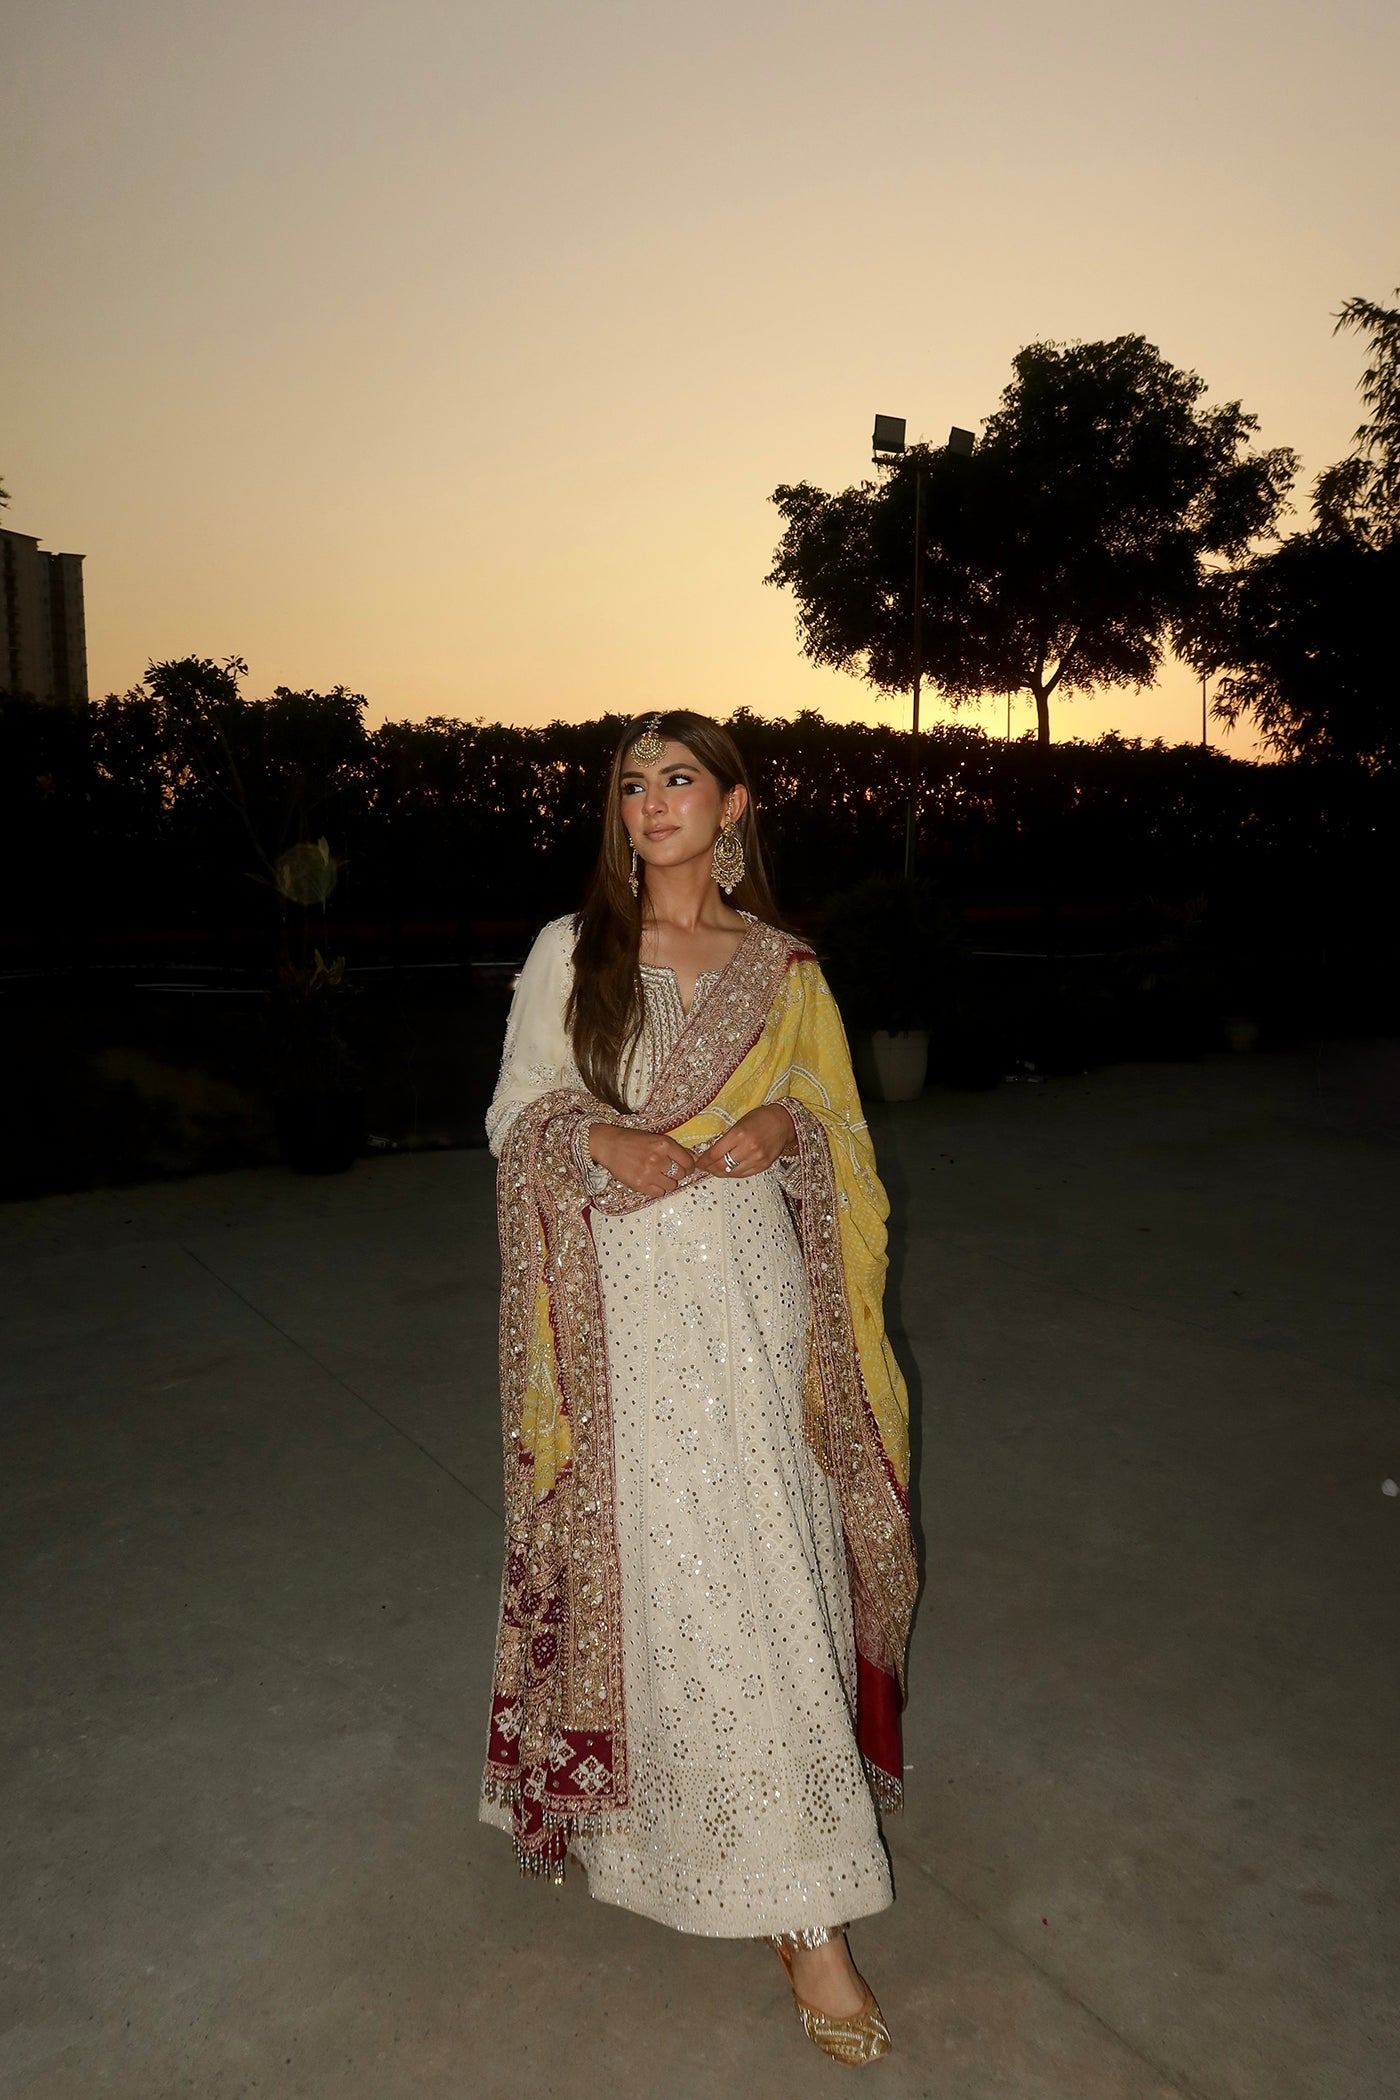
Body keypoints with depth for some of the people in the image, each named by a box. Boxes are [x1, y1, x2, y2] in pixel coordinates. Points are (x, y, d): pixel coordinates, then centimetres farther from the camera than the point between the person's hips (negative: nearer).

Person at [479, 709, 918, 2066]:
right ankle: (805, 1905, 14)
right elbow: (515, 1115, 5)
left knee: (766, 1560, 4)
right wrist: (597, 1138, -15)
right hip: (624, 1300, -1)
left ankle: (803, 1916, 24)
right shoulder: (569, 953, 4)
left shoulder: (782, 968, 9)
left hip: (751, 1287, 2)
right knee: (656, 1560, -2)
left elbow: (840, 1127, 14)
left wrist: (783, 1128, -8)